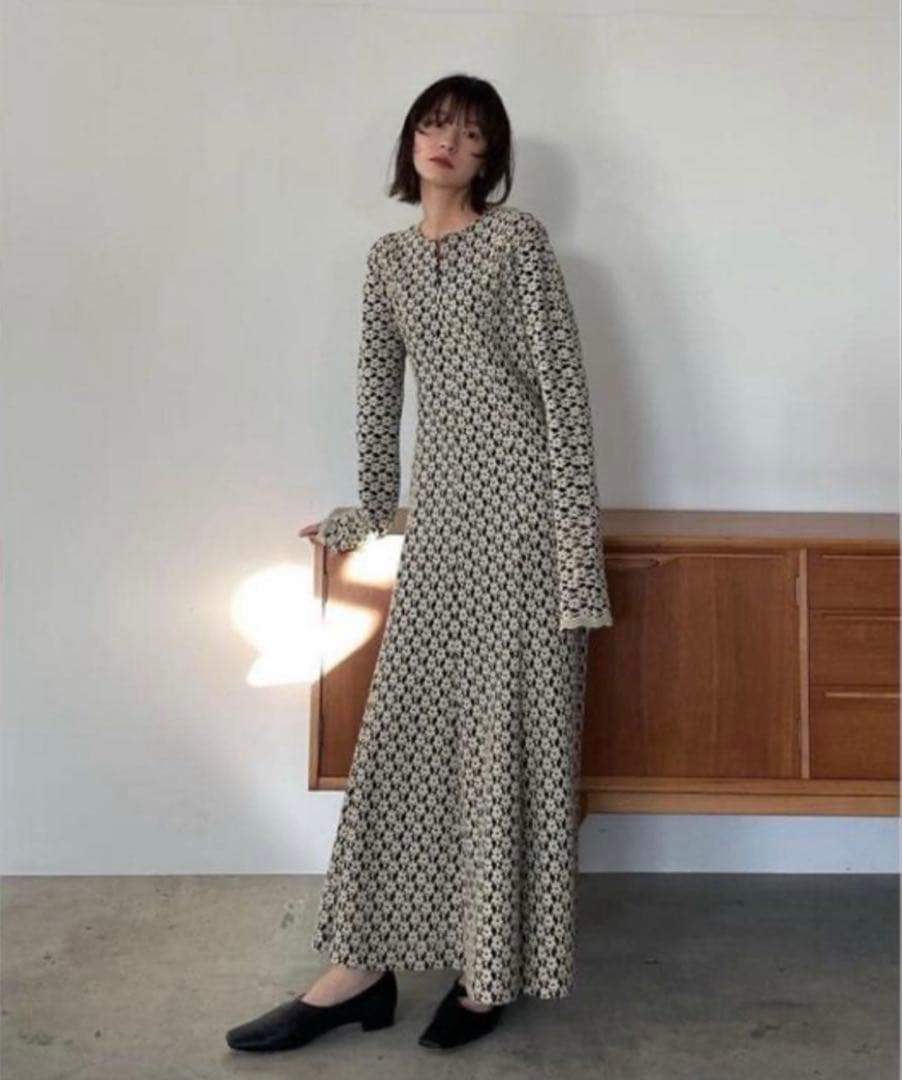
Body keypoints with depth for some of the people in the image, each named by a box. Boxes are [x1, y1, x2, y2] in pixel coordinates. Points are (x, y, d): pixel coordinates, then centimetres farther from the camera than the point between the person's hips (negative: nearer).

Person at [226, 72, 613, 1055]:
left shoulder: (518, 239, 0)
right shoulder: (388, 256, 17)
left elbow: (562, 383, -7)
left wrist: (574, 528, -13)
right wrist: (371, 505, 19)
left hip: (519, 495, -5)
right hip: (441, 508, 5)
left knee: (508, 725, 0)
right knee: (403, 724, 3)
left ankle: (492, 965, 14)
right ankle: (364, 963, 13)